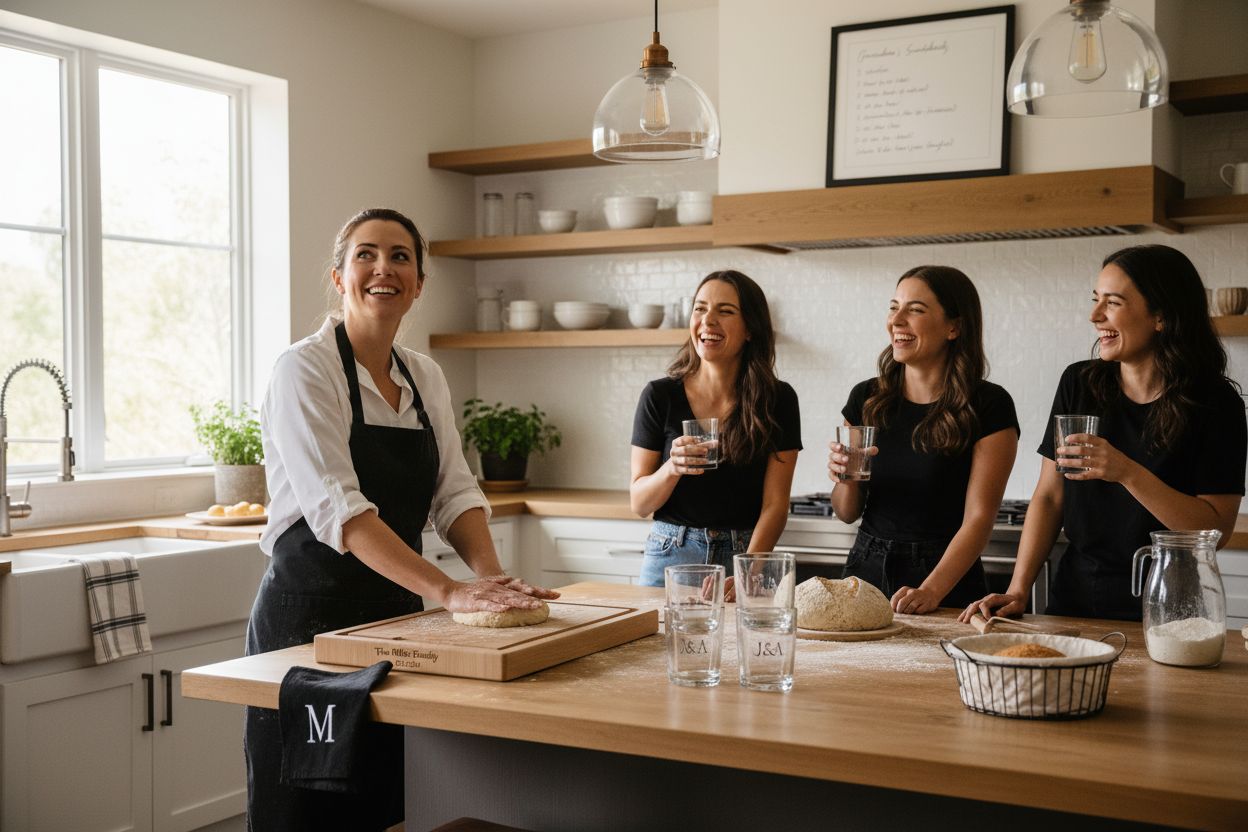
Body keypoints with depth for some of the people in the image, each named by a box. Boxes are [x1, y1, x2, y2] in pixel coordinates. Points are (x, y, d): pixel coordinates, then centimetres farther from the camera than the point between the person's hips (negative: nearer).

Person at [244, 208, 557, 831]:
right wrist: (448, 591, -33)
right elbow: (336, 507, -24)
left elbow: (454, 492, 5)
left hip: (395, 613, 6)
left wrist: (492, 576, -15)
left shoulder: (426, 378, 8)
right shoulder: (305, 370, -13)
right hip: (310, 615, -6)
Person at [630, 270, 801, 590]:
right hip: (670, 554, 1)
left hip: (746, 554, 0)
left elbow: (775, 504, -7)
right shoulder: (660, 396, -4)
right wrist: (672, 468, -22)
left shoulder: (778, 400, -4)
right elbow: (639, 503, -2)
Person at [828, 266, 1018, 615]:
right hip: (867, 569, 3)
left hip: (948, 584, -3)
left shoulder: (989, 405, -6)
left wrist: (930, 592, -22)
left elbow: (979, 517, -11)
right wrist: (845, 479, -11)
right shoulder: (866, 397, 5)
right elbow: (847, 513, 10)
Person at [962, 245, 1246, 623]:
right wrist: (1018, 590, -4)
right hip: (1074, 597, 3)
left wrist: (1128, 474, -22)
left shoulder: (1216, 404, -7)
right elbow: (1049, 497, 5)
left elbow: (1218, 529, -11)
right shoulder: (1079, 383, 3)